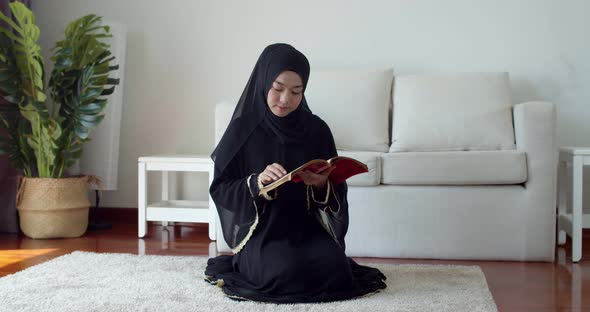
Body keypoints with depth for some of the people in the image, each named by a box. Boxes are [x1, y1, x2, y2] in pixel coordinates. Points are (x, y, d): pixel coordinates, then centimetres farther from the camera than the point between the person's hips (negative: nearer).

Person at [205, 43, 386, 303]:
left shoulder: (316, 129, 1)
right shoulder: (243, 129, -5)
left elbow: (336, 191, 5)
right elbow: (220, 188, -4)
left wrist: (322, 185, -19)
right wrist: (257, 182, -23)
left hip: (307, 225, 2)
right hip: (261, 229, -2)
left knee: (334, 268, -25)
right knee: (285, 271, -31)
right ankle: (251, 262, 4)